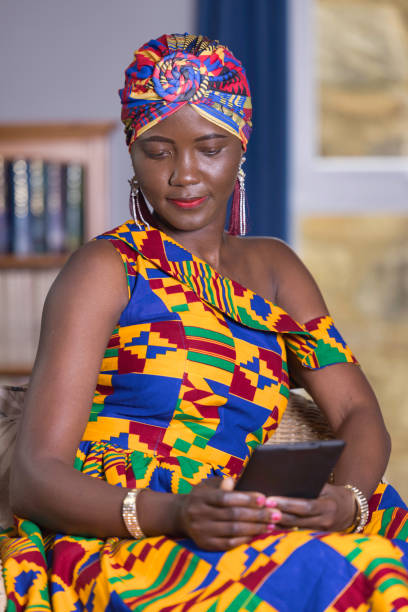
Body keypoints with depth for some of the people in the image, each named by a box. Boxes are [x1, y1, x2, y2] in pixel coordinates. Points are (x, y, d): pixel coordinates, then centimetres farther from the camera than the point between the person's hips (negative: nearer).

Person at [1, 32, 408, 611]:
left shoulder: (270, 266, 19)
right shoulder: (105, 271, 0)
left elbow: (360, 414, 9)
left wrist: (346, 499, -14)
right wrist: (174, 513, -27)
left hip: (226, 548, 6)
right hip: (113, 551, -6)